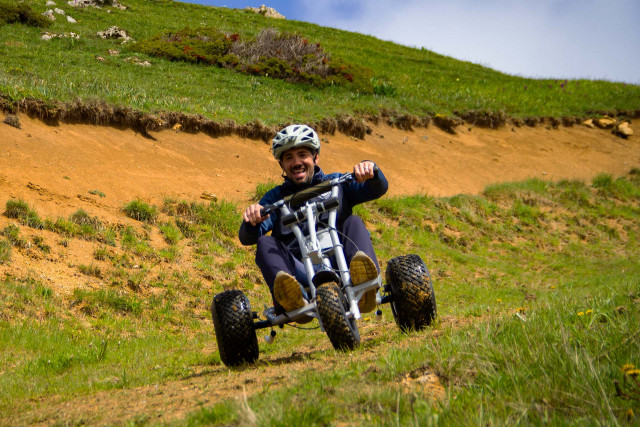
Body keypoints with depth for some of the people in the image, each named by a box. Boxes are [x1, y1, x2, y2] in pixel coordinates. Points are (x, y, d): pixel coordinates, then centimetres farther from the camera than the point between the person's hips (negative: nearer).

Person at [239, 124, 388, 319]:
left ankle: (363, 287, -47)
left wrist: (370, 170, -17)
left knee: (353, 222, -18)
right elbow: (247, 238, 5)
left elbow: (378, 189, 6)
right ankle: (295, 300, -51)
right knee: (265, 243, -20)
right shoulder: (276, 197, 19)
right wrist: (252, 222, -20)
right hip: (300, 274, 0)